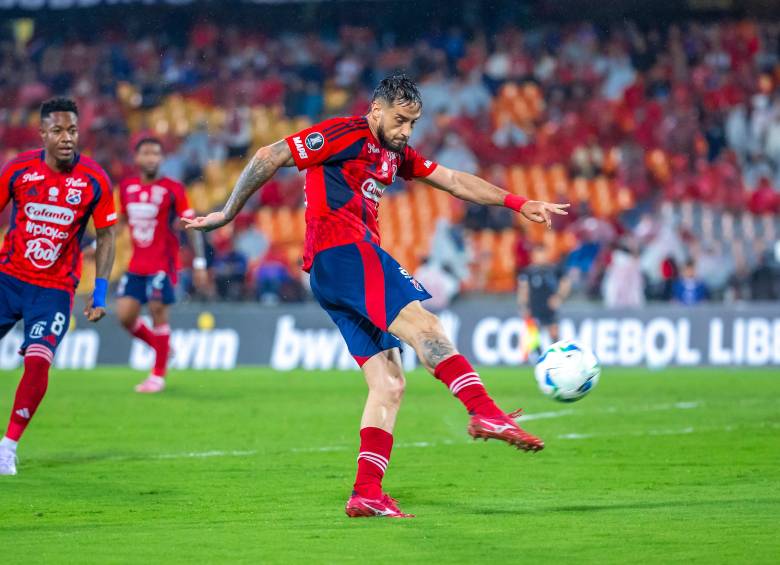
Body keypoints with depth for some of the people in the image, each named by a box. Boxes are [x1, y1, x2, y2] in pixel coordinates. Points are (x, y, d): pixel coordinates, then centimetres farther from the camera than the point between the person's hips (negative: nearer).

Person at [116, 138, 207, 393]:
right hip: (137, 264, 5)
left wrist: (199, 264, -10)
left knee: (158, 312, -7)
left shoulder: (172, 190, -7)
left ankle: (158, 375, 4)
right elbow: (122, 220, 20)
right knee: (125, 315, -1)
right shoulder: (127, 187, 6)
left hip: (163, 264, -5)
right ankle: (159, 346, 26)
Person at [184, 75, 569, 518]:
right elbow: (270, 158, -3)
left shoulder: (395, 154, 25)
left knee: (389, 385, 1)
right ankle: (486, 412, -41)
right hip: (341, 251, -10)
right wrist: (228, 214, 0)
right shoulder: (346, 134, -2)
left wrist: (519, 204, 21)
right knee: (422, 324, -25)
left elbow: (453, 180, 28)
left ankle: (367, 493, -5)